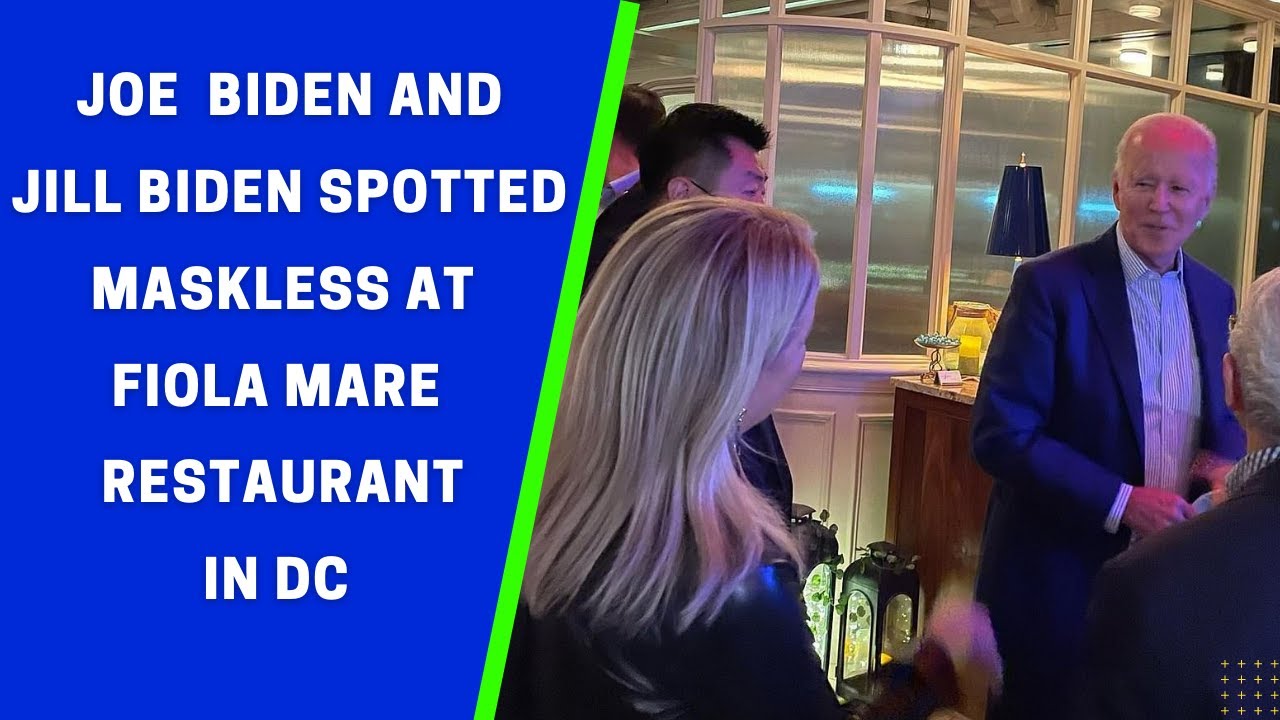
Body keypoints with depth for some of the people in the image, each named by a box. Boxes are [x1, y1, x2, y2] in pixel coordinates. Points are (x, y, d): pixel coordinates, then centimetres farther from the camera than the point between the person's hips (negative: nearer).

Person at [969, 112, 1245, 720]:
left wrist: (1225, 456, -4)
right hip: (1057, 574, -5)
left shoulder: (1215, 295, 6)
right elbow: (999, 435, -17)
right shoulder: (1051, 284, -13)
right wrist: (1121, 501, -23)